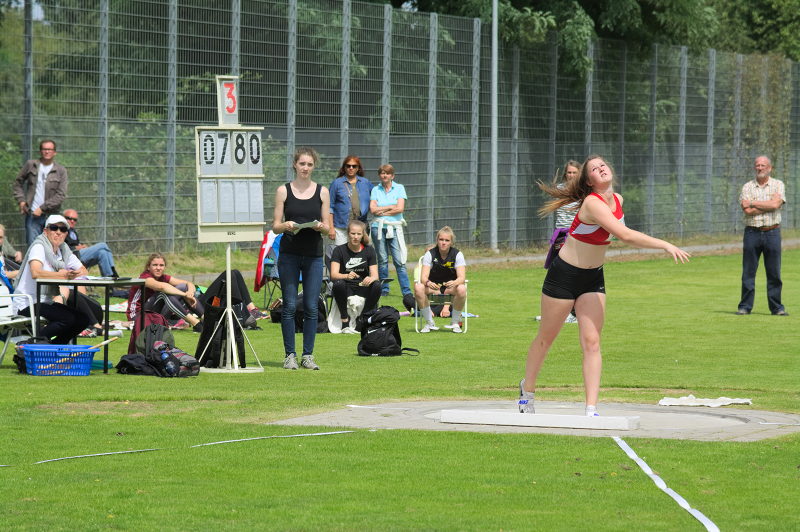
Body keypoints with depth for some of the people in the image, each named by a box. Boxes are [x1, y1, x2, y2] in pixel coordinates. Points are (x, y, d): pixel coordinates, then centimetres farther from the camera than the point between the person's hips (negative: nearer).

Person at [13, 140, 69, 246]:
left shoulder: (61, 171, 2)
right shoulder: (31, 165, 6)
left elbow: (61, 195, -5)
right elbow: (18, 183, 17)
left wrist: (42, 208, -11)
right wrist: (21, 200, 1)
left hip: (51, 215, 0)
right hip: (32, 214, 0)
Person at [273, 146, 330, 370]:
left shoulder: (322, 192, 7)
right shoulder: (284, 191, 3)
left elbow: (327, 227, 7)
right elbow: (275, 226, 2)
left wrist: (320, 226, -15)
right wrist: (285, 225, -20)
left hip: (314, 255, 1)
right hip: (289, 254, -1)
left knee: (311, 307, 0)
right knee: (290, 305, -2)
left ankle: (308, 355, 7)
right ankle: (290, 355, 4)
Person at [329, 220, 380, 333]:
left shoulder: (369, 250, 5)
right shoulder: (339, 250, -3)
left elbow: (375, 275, -2)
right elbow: (333, 274, -15)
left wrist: (371, 279, -28)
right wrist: (347, 276, -38)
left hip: (363, 288, 2)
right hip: (346, 290, -2)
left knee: (377, 285, -29)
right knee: (338, 284, -34)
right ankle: (345, 323, -23)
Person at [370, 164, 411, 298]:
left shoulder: (399, 188, 6)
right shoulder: (376, 190, 10)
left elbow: (400, 208, -6)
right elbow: (373, 209, -2)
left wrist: (382, 211, -3)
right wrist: (391, 207, -4)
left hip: (395, 227, -2)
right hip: (378, 227, 2)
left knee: (399, 261, -8)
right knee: (382, 260, 4)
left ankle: (406, 291, -9)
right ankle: (384, 290, 10)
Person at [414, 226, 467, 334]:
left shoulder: (457, 254, -9)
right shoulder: (430, 254, -8)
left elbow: (462, 277, -20)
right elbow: (423, 277, -18)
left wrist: (454, 283, -44)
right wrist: (428, 283, -43)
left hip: (451, 286, -1)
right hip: (433, 286, 1)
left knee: (461, 289, -36)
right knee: (418, 287, -32)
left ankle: (455, 322, -12)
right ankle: (429, 323, -16)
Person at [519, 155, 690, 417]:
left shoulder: (617, 200, -1)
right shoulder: (592, 203, -26)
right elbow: (625, 235, -37)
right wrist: (666, 245, -39)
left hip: (593, 278, 6)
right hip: (564, 275, -6)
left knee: (592, 343, -5)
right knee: (546, 338, 10)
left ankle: (591, 410, -9)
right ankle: (527, 389, 33)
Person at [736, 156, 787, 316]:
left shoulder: (778, 185, 6)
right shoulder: (747, 187, 7)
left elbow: (775, 204, -11)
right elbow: (747, 210, -7)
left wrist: (753, 203, -7)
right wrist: (768, 206, -9)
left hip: (772, 232, 0)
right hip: (752, 232, 1)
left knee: (774, 273, 1)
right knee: (748, 272, 0)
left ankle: (777, 307, 7)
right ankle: (745, 307, 4)